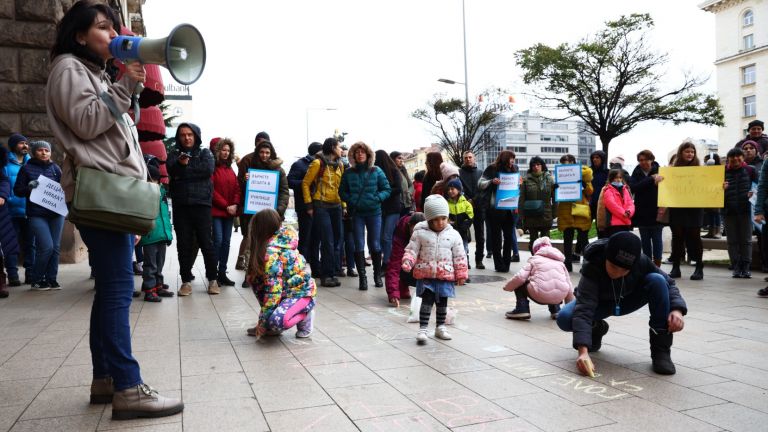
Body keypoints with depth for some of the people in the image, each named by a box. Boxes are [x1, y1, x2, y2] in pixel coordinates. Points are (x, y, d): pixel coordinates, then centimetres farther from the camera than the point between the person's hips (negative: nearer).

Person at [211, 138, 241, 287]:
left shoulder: (230, 169, 16)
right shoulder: (212, 168, -5)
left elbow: (237, 188, 12)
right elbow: (211, 190, -11)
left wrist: (235, 204, -5)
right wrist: (226, 206, -13)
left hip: (230, 212, 6)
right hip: (216, 211, -6)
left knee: (226, 242, 7)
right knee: (218, 240, -10)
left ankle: (222, 273, 12)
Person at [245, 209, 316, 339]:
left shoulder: (271, 251, -23)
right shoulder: (281, 240, 3)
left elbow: (274, 289, -25)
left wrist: (263, 322, -18)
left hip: (301, 293, -9)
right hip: (287, 289, 9)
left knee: (276, 322, -32)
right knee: (253, 278, 2)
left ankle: (304, 314, -1)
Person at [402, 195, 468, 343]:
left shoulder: (453, 235, 0)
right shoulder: (420, 233, -5)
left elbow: (460, 257, 4)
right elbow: (412, 250, -4)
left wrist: (461, 274, 4)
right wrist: (407, 262, -23)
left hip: (445, 276, 2)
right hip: (426, 275, -2)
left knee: (442, 302, 13)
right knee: (427, 301, -6)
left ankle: (440, 327, 29)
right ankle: (422, 329, 0)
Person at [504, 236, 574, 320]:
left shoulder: (534, 259, 13)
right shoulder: (560, 261, 25)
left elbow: (520, 277, -1)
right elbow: (569, 285, 22)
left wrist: (507, 287, 17)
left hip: (541, 296, -5)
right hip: (559, 297, 5)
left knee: (519, 284, 20)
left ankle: (522, 309, 3)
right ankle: (555, 310, 22)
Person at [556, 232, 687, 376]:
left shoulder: (641, 261, -28)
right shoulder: (592, 266, -36)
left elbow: (667, 283, -12)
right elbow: (583, 310, -42)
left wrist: (677, 309, -34)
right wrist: (583, 350, -53)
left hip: (628, 301, 2)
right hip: (600, 303, -1)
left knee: (657, 281, -29)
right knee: (564, 318, -30)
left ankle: (661, 350, -19)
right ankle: (596, 329, 7)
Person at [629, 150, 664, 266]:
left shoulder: (659, 171, -3)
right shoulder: (636, 173, 4)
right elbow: (633, 187, -13)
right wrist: (651, 180, -20)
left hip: (656, 212, -3)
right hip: (642, 212, 3)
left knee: (657, 238, 3)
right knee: (645, 239, 9)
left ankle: (657, 264, 11)